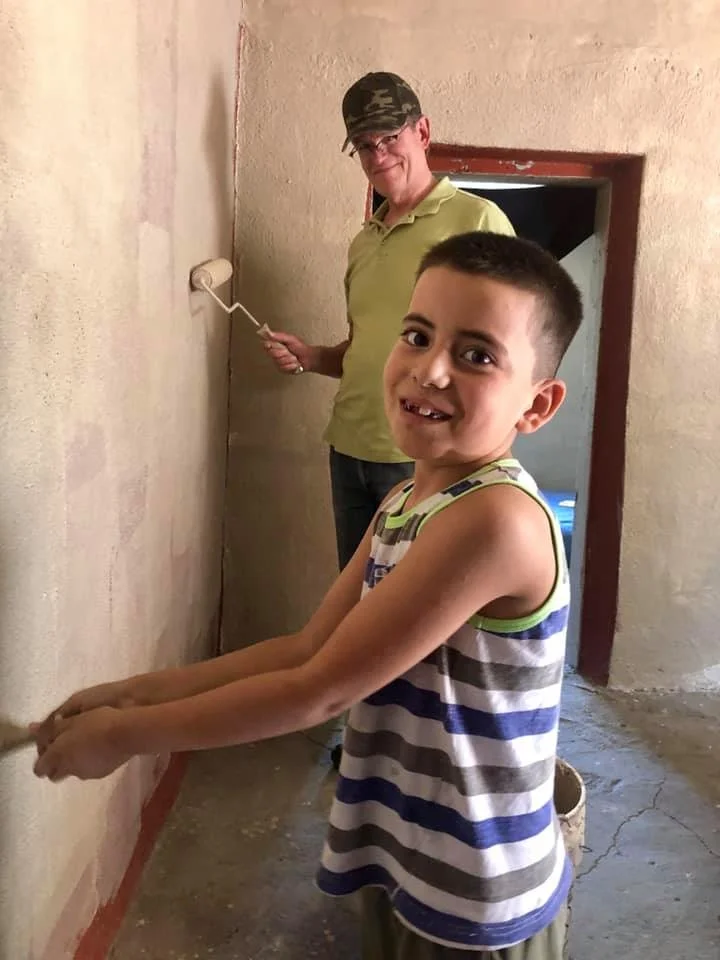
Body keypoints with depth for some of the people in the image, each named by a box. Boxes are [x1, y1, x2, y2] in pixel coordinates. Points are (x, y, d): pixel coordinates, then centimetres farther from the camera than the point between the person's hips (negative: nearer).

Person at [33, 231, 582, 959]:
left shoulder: (497, 519, -30)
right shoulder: (406, 502, -1)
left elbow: (320, 690, -26)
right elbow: (310, 647, 1)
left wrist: (126, 733, -16)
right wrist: (137, 692, -3)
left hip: (475, 901, -6)